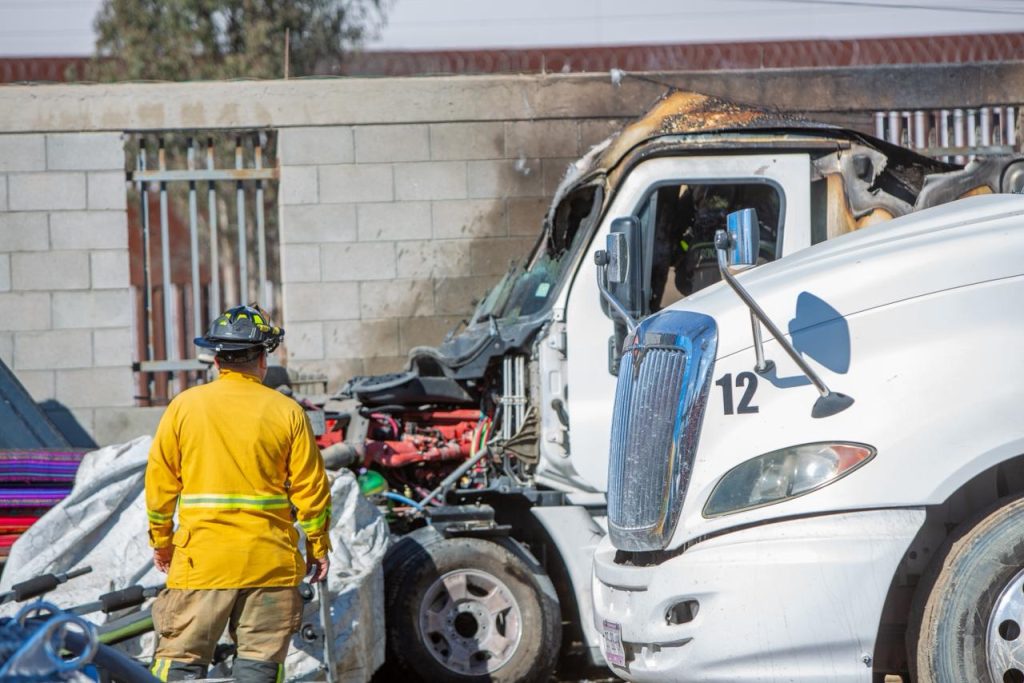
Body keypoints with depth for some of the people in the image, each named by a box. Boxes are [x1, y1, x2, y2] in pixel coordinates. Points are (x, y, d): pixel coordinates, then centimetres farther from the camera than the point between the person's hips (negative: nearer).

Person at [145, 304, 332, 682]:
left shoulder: (185, 405, 0)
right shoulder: (287, 411, -1)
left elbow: (160, 481, 4)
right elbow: (310, 488, 1)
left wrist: (161, 539, 16)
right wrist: (318, 546, 13)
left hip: (201, 558, 0)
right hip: (269, 561, 0)